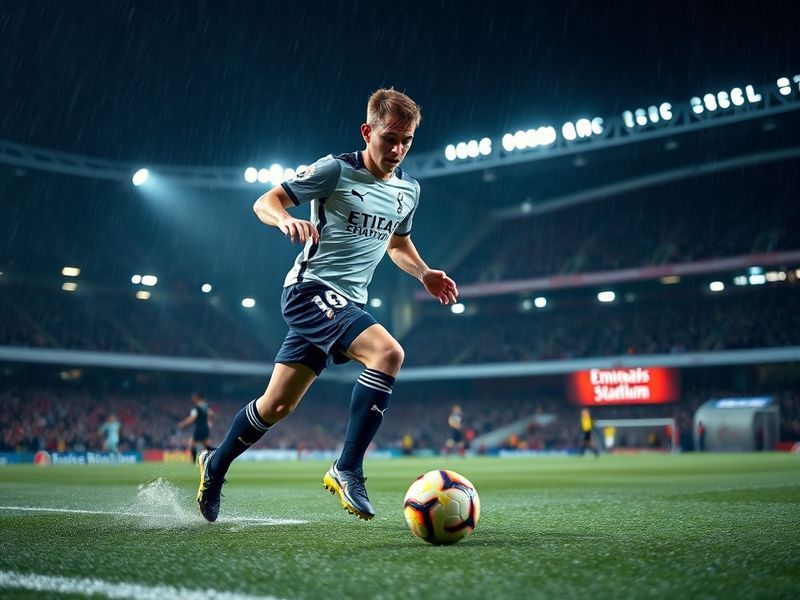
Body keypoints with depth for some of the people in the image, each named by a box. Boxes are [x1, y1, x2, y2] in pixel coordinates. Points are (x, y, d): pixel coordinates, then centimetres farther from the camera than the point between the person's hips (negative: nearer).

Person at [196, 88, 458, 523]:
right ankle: (347, 470, -18)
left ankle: (215, 466, 32)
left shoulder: (409, 190, 10)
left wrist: (424, 274, 8)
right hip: (310, 289, -7)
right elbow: (264, 202, -7)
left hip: (347, 304, 7)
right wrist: (286, 220, -29)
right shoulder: (336, 169, -9)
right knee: (388, 352, -28)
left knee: (277, 405, 10)